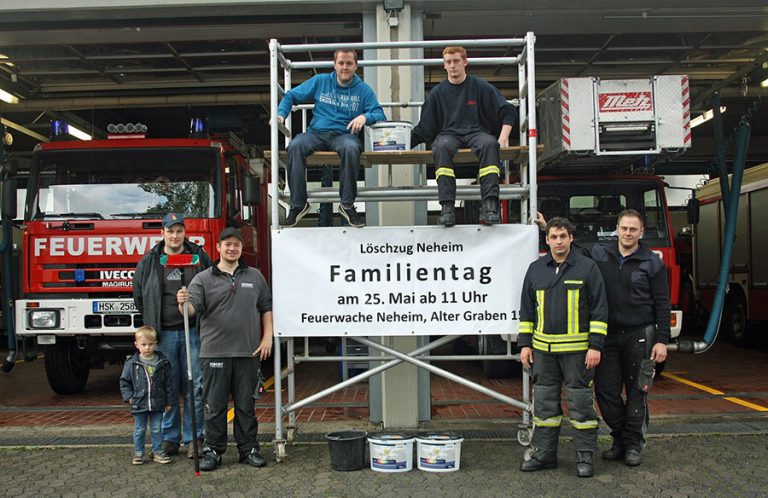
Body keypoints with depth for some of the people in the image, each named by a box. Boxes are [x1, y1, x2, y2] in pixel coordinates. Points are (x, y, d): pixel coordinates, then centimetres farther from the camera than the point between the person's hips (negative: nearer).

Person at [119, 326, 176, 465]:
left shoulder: (162, 362, -2)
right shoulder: (131, 363, -5)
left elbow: (169, 383, 2)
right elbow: (124, 381, 4)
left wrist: (170, 400, 2)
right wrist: (129, 396, -6)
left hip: (158, 404, 1)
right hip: (139, 404, -1)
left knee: (157, 429, 10)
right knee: (139, 430, 10)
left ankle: (157, 452, 22)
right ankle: (138, 453, 21)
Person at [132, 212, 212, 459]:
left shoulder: (199, 257, 5)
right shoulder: (149, 262, 7)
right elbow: (139, 295, 15)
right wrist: (152, 323, 11)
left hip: (193, 333, -1)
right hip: (163, 334, 1)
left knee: (194, 388, 1)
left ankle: (193, 438, 10)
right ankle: (169, 438, 17)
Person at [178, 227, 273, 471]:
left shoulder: (255, 277, 11)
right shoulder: (203, 279, 3)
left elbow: (266, 308, 12)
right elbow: (192, 309, -9)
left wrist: (267, 338, 2)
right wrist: (183, 303, -32)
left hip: (248, 352, 2)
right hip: (215, 353, -2)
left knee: (246, 405, 9)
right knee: (214, 405, 4)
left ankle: (249, 449, 19)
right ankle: (213, 451, 15)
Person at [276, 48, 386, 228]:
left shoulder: (363, 90, 12)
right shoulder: (320, 81, 15)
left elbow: (380, 115, 4)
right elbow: (291, 96, 18)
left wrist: (365, 116, -19)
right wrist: (281, 114, 0)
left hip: (344, 135, -1)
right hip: (316, 133, 1)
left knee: (351, 148, -39)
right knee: (295, 146, -33)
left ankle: (347, 205, -27)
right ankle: (298, 204, -25)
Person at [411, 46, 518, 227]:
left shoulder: (480, 87, 12)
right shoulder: (438, 93, 17)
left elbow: (508, 112, 9)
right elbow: (423, 128, 17)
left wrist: (503, 139, -6)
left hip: (476, 133, -1)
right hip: (448, 135, 1)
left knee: (489, 143, -37)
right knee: (442, 146, -37)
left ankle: (490, 204, -45)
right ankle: (447, 206, -44)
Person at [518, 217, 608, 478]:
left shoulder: (587, 267, -3)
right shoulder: (535, 269, 8)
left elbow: (599, 309, -4)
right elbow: (527, 310, 12)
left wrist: (596, 346, -10)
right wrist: (525, 343, 7)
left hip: (577, 349, -4)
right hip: (543, 349, 4)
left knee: (581, 402, 2)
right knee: (544, 402, 9)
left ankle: (585, 456, 13)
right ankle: (544, 453, 20)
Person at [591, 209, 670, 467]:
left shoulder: (652, 263, 0)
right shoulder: (598, 255, 5)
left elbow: (662, 304, -1)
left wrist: (662, 340, -6)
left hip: (639, 336, -2)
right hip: (608, 334, 2)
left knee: (637, 392, 4)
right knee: (605, 390, 3)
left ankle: (634, 444, 16)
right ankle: (620, 438, 20)